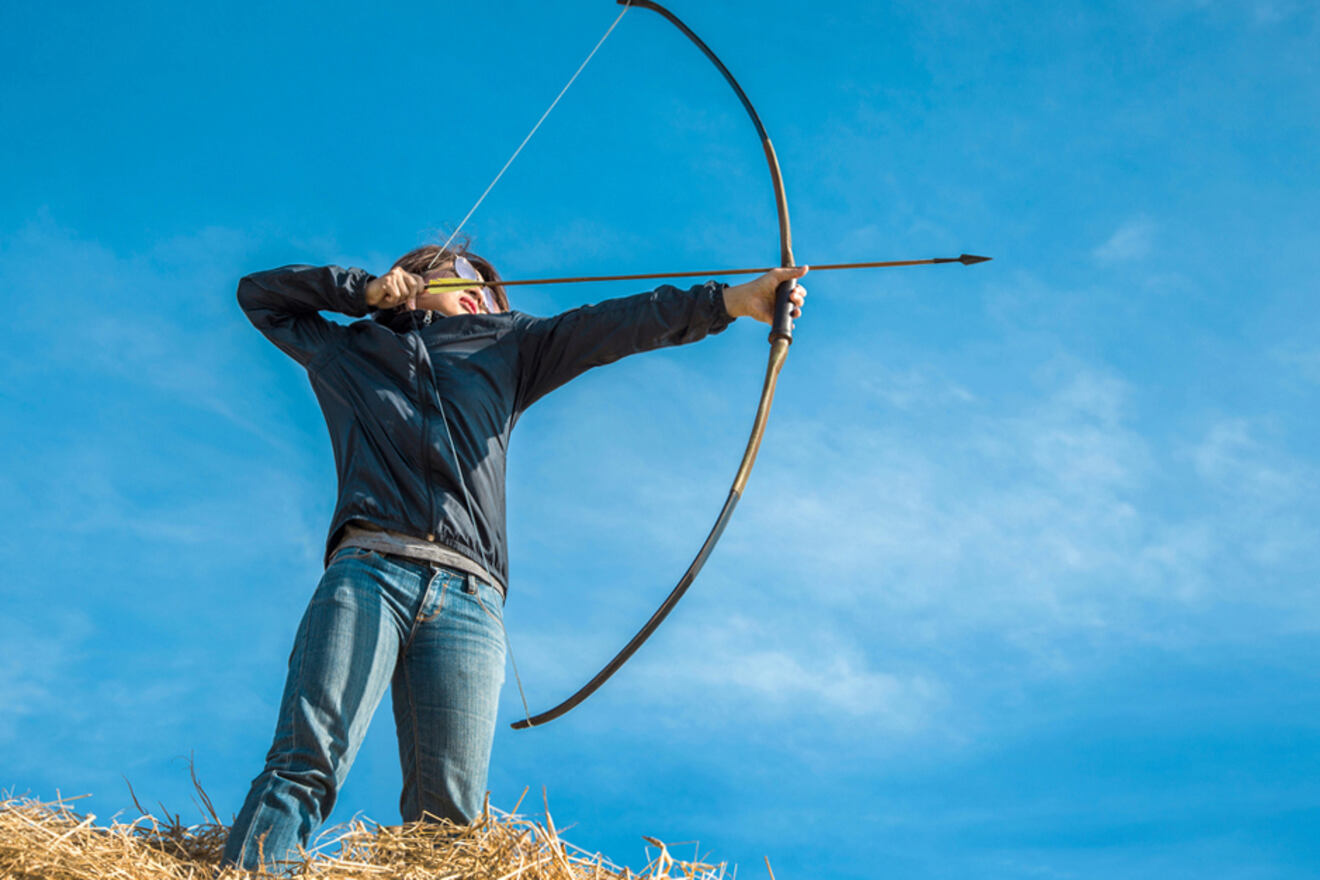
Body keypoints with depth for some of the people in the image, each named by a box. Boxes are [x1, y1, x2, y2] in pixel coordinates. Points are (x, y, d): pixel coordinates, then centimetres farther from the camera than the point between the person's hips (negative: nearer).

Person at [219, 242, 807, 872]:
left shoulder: (507, 347, 34)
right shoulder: (344, 348, 31)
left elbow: (616, 324, 25)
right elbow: (257, 292, 40)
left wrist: (734, 300, 15)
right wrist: (363, 289, 28)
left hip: (469, 601, 2)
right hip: (368, 572, -2)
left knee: (448, 815, -10)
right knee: (306, 764, -19)